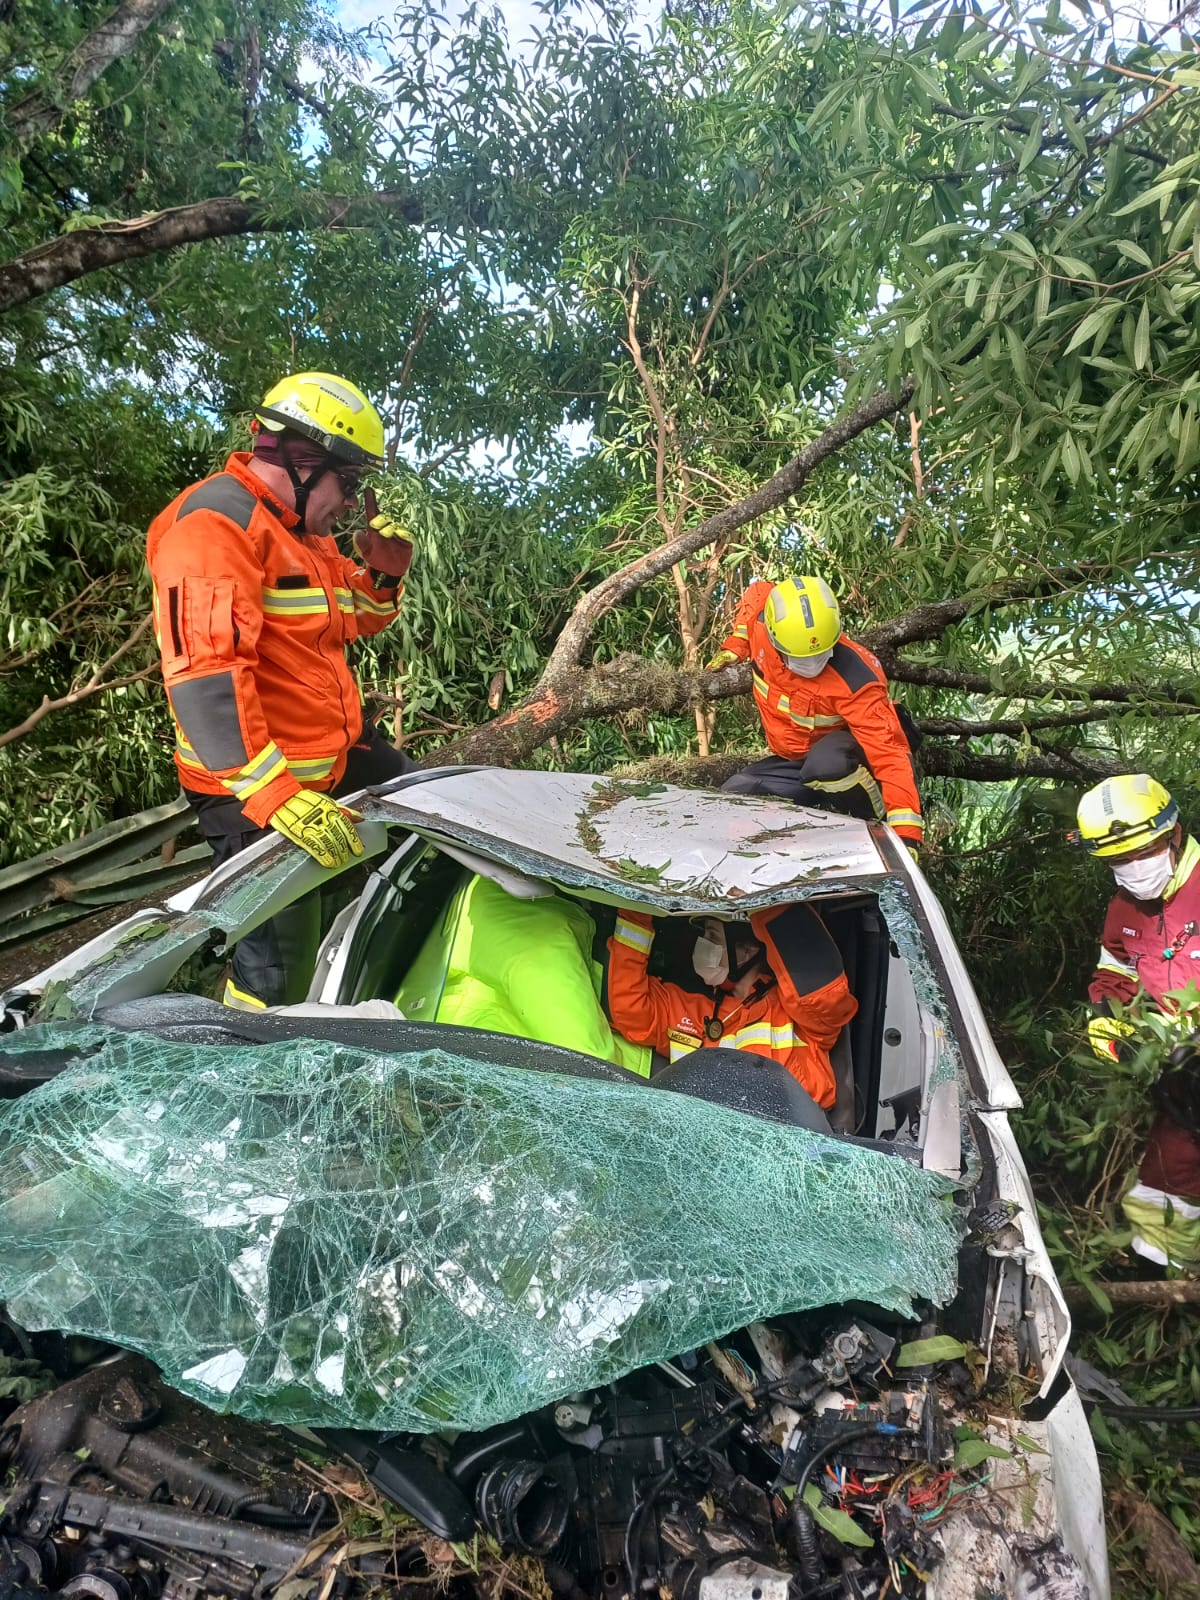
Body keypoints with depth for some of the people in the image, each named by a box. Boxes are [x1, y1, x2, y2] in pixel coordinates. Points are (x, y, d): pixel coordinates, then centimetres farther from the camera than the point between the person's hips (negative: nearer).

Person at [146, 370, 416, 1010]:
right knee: (278, 974, -6)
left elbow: (350, 621, 26)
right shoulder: (216, 522, -18)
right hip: (256, 791, -9)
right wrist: (272, 794, -33)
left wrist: (383, 574, 4)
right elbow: (204, 671, -28)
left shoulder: (305, 527, 13)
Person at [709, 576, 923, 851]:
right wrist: (734, 646, 0)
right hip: (792, 760, 6)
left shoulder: (855, 679, -35)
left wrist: (906, 835, -47)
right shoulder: (761, 628, -20)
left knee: (827, 765, -42)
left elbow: (889, 752, -39)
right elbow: (758, 592, 6)